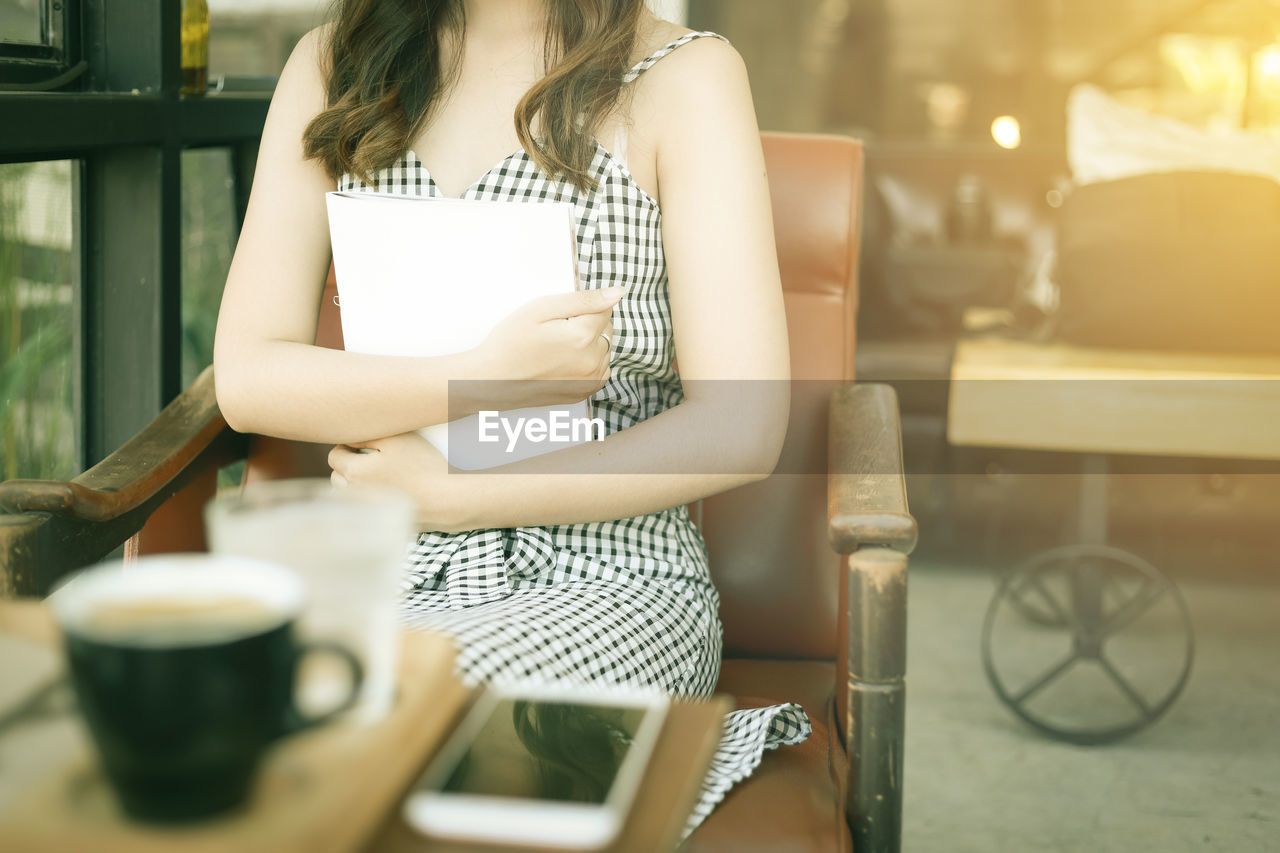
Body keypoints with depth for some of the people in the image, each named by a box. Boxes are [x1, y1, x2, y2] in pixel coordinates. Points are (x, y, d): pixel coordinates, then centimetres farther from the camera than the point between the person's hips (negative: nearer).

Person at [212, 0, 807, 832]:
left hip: (603, 582, -4)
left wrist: (445, 496, -7)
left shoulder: (682, 76, 0)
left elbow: (741, 429, -9)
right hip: (381, 576, 4)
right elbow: (247, 377, 3)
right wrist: (488, 377, -12)